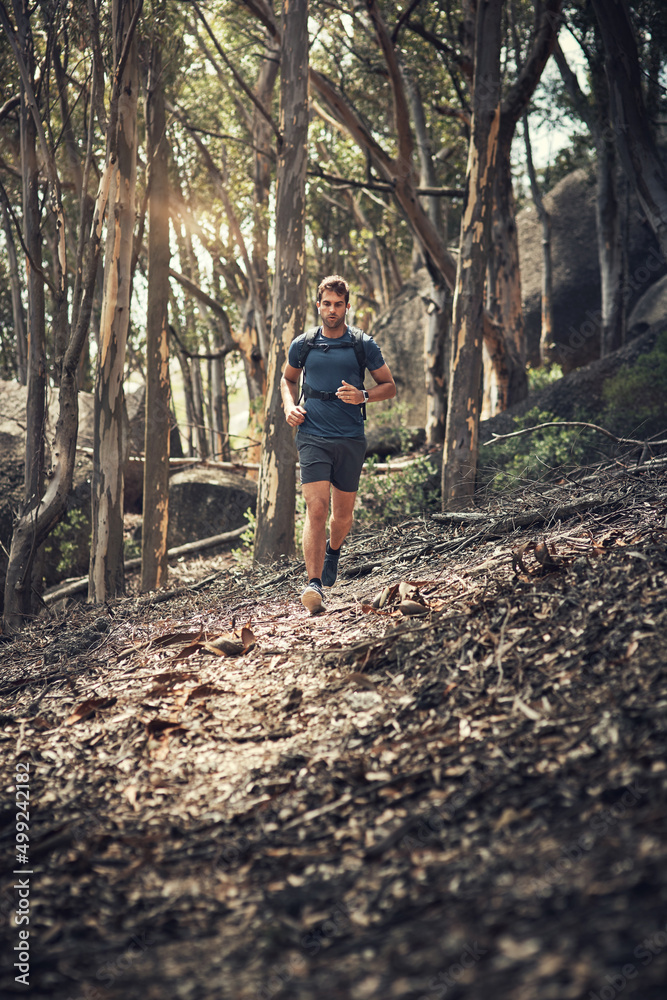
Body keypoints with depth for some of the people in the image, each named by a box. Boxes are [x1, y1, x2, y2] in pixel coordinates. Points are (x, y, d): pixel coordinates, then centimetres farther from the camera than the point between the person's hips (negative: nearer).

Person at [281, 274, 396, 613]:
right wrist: (289, 406, 4)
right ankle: (314, 584, -17)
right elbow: (287, 378, 24)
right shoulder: (302, 345, 6)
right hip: (312, 436, -1)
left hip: (351, 438, 1)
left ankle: (333, 549, 46)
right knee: (316, 509, -16)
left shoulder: (363, 345, 3)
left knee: (343, 513, 12)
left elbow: (389, 386, 10)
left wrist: (363, 396, -10)